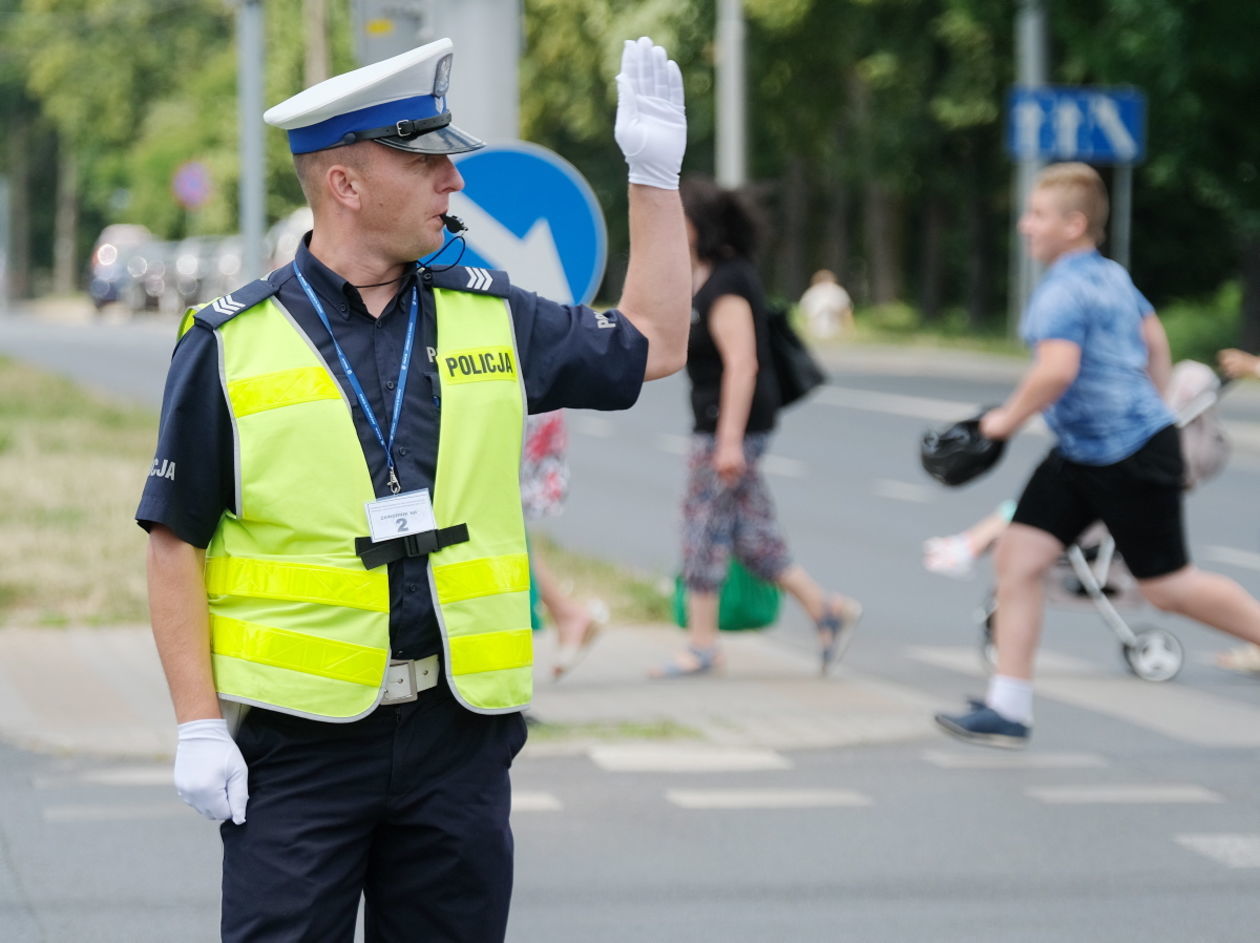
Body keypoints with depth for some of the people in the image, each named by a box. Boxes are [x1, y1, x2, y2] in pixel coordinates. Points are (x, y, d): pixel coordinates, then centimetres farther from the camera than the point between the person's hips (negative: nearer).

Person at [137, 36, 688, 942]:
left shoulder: (488, 316, 8)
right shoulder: (231, 344, -3)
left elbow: (653, 344, 21)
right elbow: (176, 545, -2)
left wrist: (656, 171, 16)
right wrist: (199, 727, -8)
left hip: (459, 733, 4)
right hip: (298, 740, -3)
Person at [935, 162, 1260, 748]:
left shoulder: (1063, 291, -20)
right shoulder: (1113, 276, 11)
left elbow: (1057, 370, -33)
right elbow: (1155, 342, 23)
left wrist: (1007, 420, -18)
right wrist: (1153, 412, 31)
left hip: (1130, 458, -10)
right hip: (1082, 453, 10)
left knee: (1167, 587, 0)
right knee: (1019, 556, 2)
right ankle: (1007, 710, 3)